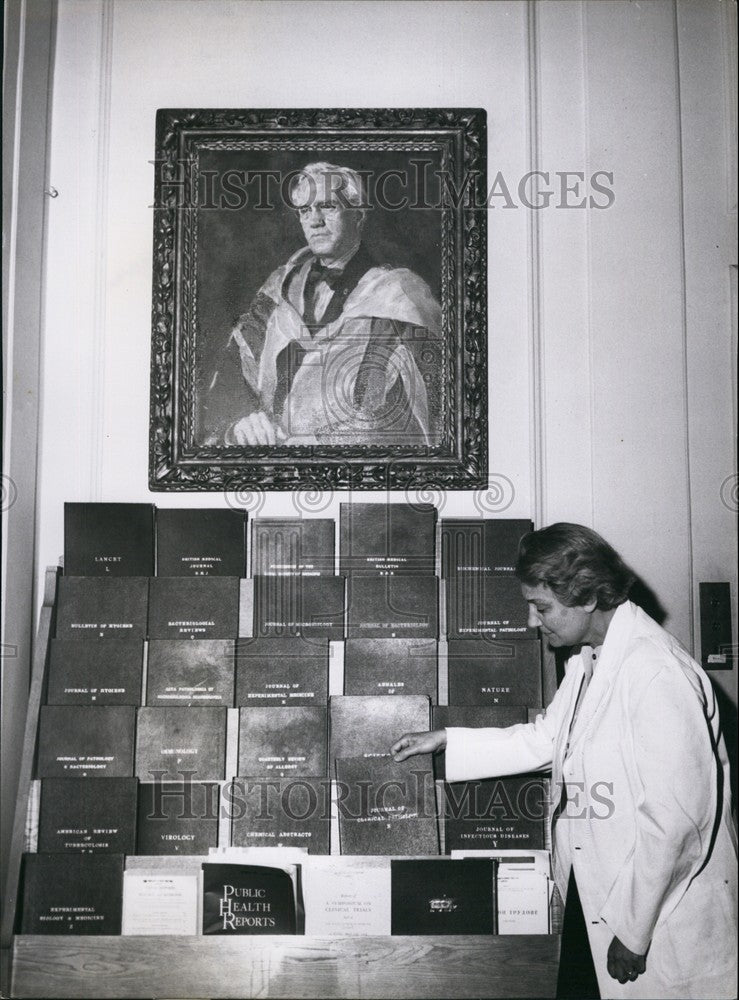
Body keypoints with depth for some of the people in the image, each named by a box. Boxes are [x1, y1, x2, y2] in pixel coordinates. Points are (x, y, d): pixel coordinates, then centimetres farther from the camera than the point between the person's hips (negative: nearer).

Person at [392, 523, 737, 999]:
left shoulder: (658, 674, -25)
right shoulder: (586, 660, 6)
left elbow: (672, 817, -25)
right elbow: (545, 739, 18)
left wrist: (633, 931, -19)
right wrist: (446, 740, 14)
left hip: (665, 916, -8)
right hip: (593, 889, 9)